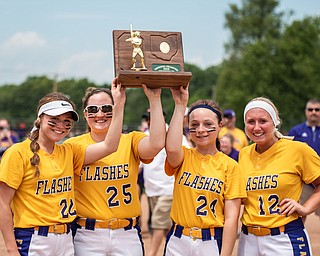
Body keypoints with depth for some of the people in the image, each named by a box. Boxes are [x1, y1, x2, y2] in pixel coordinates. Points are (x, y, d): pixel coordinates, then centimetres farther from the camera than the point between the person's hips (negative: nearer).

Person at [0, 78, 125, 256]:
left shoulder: (68, 153, 11)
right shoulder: (19, 153, -6)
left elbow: (109, 146, 2)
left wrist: (119, 104, -3)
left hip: (65, 240, 5)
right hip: (32, 241, -5)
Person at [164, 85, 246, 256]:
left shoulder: (230, 165, -2)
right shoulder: (183, 157, 3)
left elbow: (231, 217, -5)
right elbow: (172, 149, -23)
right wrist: (180, 105, -17)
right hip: (178, 242, 2)